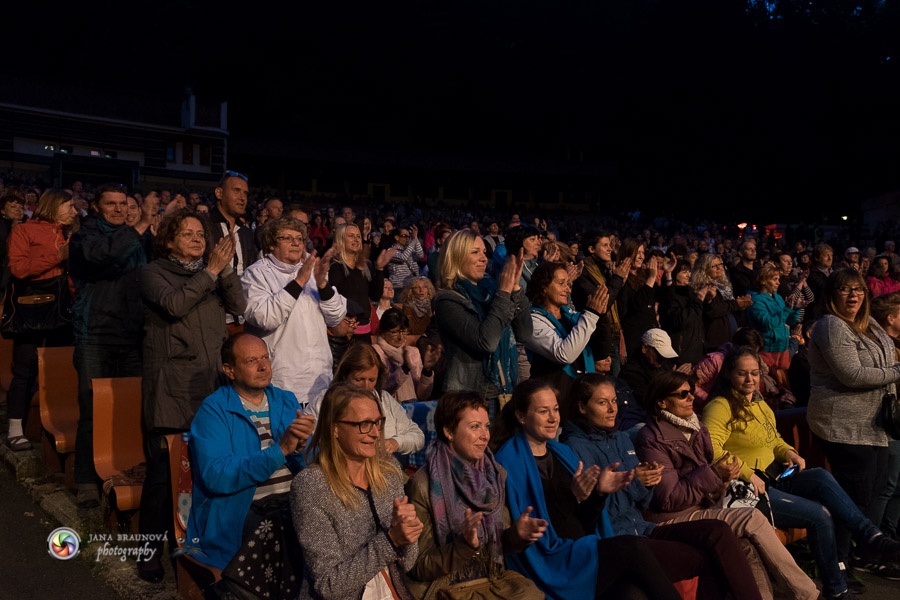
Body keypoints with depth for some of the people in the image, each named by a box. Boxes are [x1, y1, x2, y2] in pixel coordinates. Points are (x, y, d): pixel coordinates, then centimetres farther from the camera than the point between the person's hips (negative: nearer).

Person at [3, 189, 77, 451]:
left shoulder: (67, 233, 16)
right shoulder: (23, 230, -2)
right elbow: (18, 267, -15)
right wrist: (57, 256, -16)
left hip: (61, 306, 6)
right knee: (26, 368, -5)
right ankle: (15, 429, 2)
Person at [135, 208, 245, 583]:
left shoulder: (212, 271, 18)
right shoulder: (154, 272, 5)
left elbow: (238, 306, 2)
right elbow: (174, 304, -15)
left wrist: (225, 269, -11)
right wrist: (210, 271, -14)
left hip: (212, 383, 4)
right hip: (170, 387, -4)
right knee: (164, 470, -3)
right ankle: (151, 549, 11)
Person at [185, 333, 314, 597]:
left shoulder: (286, 401, 13)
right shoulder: (214, 410, -1)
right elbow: (215, 477, -16)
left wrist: (301, 446, -15)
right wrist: (279, 450, -20)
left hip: (295, 504, 4)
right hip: (243, 511, -4)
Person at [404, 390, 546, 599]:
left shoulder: (495, 474, 4)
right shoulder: (423, 485, -14)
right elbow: (420, 568, -10)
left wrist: (517, 534, -7)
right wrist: (465, 545, -24)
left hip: (494, 578, 6)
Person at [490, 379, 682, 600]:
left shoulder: (563, 453, 15)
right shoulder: (509, 461, -8)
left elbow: (584, 523, 15)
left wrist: (599, 493, -4)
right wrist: (572, 497, -22)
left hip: (586, 551, 6)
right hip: (549, 566, -6)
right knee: (633, 547, -23)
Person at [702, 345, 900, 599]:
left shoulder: (758, 403, 18)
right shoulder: (720, 407, -11)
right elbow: (711, 449, -26)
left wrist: (788, 452, 9)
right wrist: (747, 474, -27)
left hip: (775, 478, 8)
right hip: (749, 490, -8)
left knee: (822, 477, -22)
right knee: (820, 514, -21)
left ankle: (871, 537, -21)